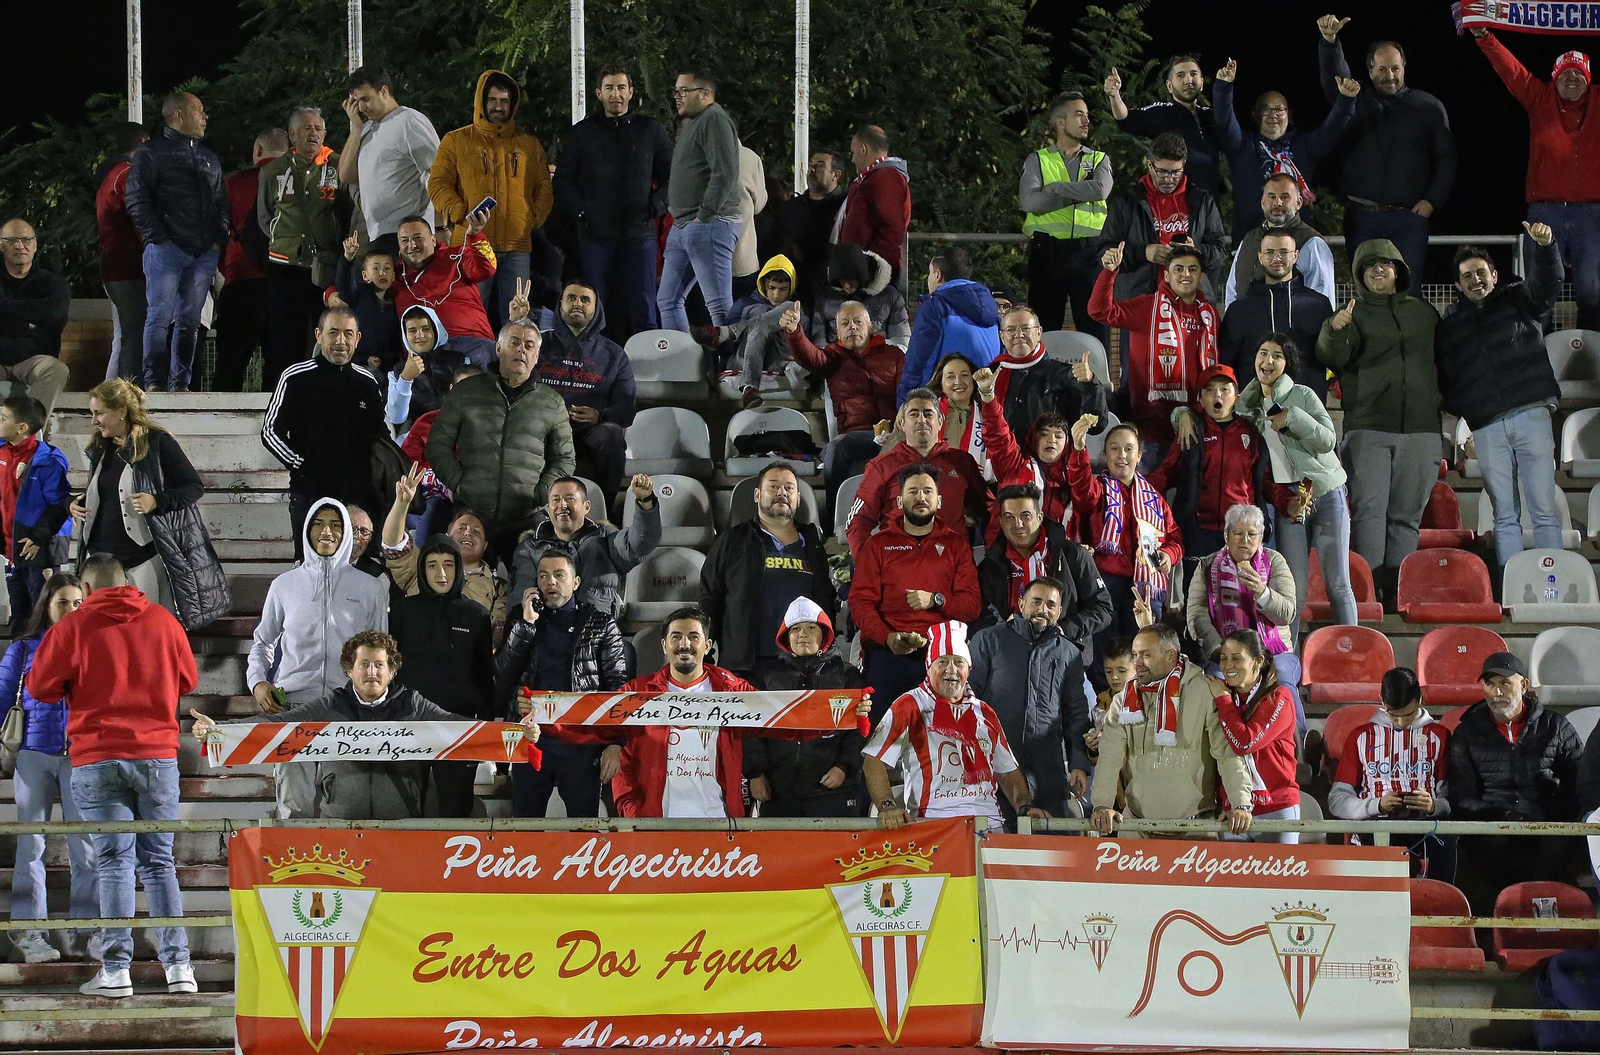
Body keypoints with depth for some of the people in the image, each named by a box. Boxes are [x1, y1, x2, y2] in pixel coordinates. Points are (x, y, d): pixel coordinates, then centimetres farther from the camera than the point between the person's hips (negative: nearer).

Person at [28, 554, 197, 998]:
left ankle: (115, 969, -6)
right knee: (159, 862, 8)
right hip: (158, 753, 2)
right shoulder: (162, 620, 6)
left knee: (114, 864, 0)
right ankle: (176, 962, -2)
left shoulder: (73, 627, -2)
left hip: (97, 759, -2)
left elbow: (40, 686, 1)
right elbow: (188, 679, 15)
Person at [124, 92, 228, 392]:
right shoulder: (151, 153, 1)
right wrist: (160, 238, -12)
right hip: (166, 251, -6)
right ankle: (154, 382, -9)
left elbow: (221, 201, 24)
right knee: (159, 317, -9)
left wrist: (220, 236, 7)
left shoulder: (209, 158, 22)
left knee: (190, 320, 4)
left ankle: (180, 383, 6)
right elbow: (136, 199, -6)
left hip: (204, 253, 6)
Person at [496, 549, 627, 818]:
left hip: (581, 742, -2)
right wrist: (526, 624, -4)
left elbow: (617, 686, 2)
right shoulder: (522, 623, 15)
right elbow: (502, 676, 2)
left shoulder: (600, 625, 7)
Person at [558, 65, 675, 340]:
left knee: (643, 307, -3)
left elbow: (672, 174, 13)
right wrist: (580, 211, -3)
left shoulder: (650, 130, 8)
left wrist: (656, 206, -1)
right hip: (596, 236, 1)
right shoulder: (582, 133, 9)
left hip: (639, 234, 0)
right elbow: (563, 180, 11)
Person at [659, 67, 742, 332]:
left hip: (710, 225, -11)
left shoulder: (714, 120, -10)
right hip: (682, 227, 11)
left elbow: (725, 173, -20)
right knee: (668, 300, 10)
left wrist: (704, 216, -19)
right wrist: (677, 213, 17)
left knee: (719, 305, -12)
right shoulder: (693, 124, 23)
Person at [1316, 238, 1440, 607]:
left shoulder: (1423, 312, 16)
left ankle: (1397, 592, 4)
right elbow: (1332, 356, -12)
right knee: (1368, 509, -14)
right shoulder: (1354, 314, 7)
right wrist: (1334, 331, -33)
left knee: (1406, 515, 2)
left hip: (1420, 428, 3)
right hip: (1368, 428, -3)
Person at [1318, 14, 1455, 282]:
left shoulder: (1428, 107, 9)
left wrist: (1432, 200, -2)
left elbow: (1446, 158, 9)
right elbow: (1334, 77, -7)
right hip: (1361, 217, 1)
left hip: (1408, 217, -1)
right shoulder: (1356, 103, 11)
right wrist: (1329, 42, -26)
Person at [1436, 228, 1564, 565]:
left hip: (1530, 415, -2)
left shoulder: (1517, 301, 14)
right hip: (1487, 428, 2)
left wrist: (1545, 246, -24)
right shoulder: (1449, 326, 19)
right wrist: (1458, 405, 1)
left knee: (1544, 509, -6)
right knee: (1505, 516, 2)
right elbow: (1444, 379, 20)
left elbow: (1547, 281, -5)